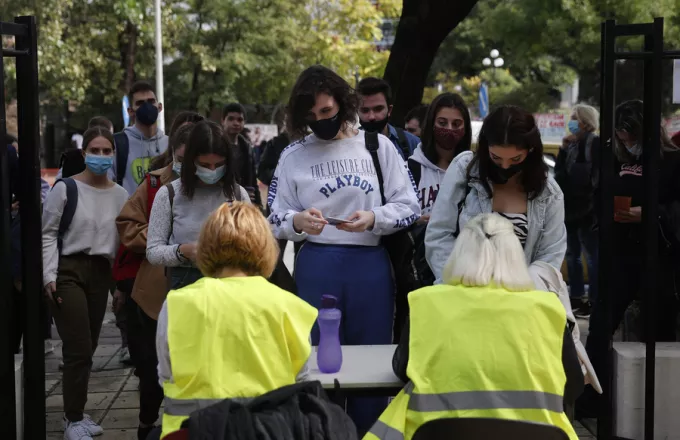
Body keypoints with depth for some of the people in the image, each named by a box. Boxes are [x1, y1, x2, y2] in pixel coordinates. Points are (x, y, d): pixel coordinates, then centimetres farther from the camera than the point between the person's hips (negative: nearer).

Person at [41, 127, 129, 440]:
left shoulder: (120, 195, 8)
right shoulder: (65, 188, -6)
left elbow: (123, 239, 13)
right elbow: (48, 233, -4)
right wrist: (49, 275, -12)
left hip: (101, 273, 5)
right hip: (68, 270, -5)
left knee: (88, 348, 12)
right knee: (79, 348, -9)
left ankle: (74, 411, 27)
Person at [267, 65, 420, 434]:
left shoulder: (378, 146, 4)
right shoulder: (294, 155, 4)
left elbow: (410, 207, 2)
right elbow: (276, 219, 3)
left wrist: (373, 218, -16)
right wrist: (298, 222, -19)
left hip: (371, 267, 0)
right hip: (316, 268, 0)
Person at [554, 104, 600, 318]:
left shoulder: (596, 144, -8)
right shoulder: (572, 144, 15)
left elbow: (598, 176, -14)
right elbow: (558, 172, 12)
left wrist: (594, 204, -19)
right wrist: (563, 149, 1)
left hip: (586, 209, -8)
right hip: (569, 208, 8)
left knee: (591, 256, -5)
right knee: (572, 255, 13)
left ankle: (594, 301, -2)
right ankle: (577, 297, 22)